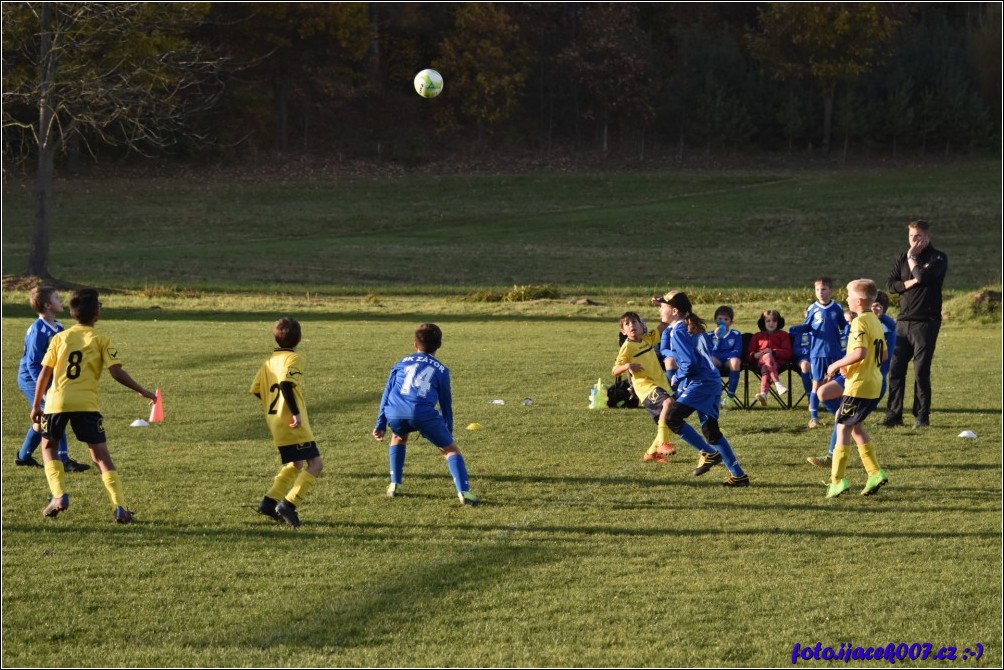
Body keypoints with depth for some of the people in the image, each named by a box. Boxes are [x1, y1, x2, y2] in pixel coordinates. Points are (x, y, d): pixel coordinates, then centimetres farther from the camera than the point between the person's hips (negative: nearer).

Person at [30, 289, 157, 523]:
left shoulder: (59, 338, 12)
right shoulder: (101, 340, 6)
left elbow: (44, 374, 9)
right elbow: (116, 372, -4)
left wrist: (36, 405, 16)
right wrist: (143, 392, 5)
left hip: (56, 401, 1)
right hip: (86, 403, -1)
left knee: (48, 446, 23)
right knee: (101, 454, 4)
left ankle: (59, 495, 5)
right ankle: (120, 506, -8)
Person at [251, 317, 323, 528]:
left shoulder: (269, 361, 14)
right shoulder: (293, 358, -10)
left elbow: (256, 390, 14)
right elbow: (286, 384, -26)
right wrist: (296, 413, -24)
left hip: (275, 422, 9)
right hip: (293, 425, -9)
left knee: (296, 465, 23)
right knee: (315, 464, -7)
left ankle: (269, 502, 19)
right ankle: (288, 505, -19)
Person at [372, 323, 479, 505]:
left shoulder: (402, 363, 29)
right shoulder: (441, 369, 24)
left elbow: (387, 394, 27)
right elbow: (446, 404, 26)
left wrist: (380, 425, 27)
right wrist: (448, 434, 34)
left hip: (395, 413, 2)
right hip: (423, 413, -2)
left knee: (398, 437, 36)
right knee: (451, 449, 10)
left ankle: (394, 485, 27)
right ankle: (463, 492, -9)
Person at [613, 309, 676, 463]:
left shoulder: (648, 339, 12)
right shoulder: (627, 347, -6)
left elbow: (663, 326, 18)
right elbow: (615, 371, -10)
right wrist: (628, 366, -30)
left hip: (659, 385, 8)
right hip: (646, 387, -8)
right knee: (667, 402, -34)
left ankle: (651, 452, 24)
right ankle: (662, 443, -33)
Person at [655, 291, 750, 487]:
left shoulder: (678, 331, -11)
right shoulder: (691, 327, 16)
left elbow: (689, 362, -20)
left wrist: (678, 377, -3)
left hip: (700, 383, -10)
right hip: (712, 382, 10)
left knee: (672, 418, -11)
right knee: (710, 430, 11)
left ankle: (709, 453, -4)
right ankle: (738, 475, 12)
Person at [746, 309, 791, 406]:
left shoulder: (783, 335, 24)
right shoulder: (757, 336, 30)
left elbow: (788, 353, 8)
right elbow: (749, 354, 20)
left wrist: (773, 351, -9)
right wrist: (755, 355, -6)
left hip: (777, 361, -1)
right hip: (760, 361, 1)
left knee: (766, 368, -38)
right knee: (767, 356, -38)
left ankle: (763, 394, -60)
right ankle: (778, 384, -56)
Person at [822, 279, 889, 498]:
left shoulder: (860, 323, -16)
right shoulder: (876, 322, 12)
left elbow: (860, 352, -28)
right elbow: (883, 355, 17)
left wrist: (837, 365, -15)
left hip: (858, 385, -9)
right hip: (874, 384, 9)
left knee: (843, 428, -2)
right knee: (855, 426, 20)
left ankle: (837, 480, -3)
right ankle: (875, 473, 16)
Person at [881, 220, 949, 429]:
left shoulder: (938, 258, -2)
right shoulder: (904, 258, 15)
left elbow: (923, 276, -20)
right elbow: (890, 284, 7)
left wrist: (912, 258, -5)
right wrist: (911, 283, -9)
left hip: (926, 322, -5)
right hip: (904, 321, 5)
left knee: (921, 371, -5)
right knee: (895, 369, 1)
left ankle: (922, 416, 3)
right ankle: (894, 414, 6)